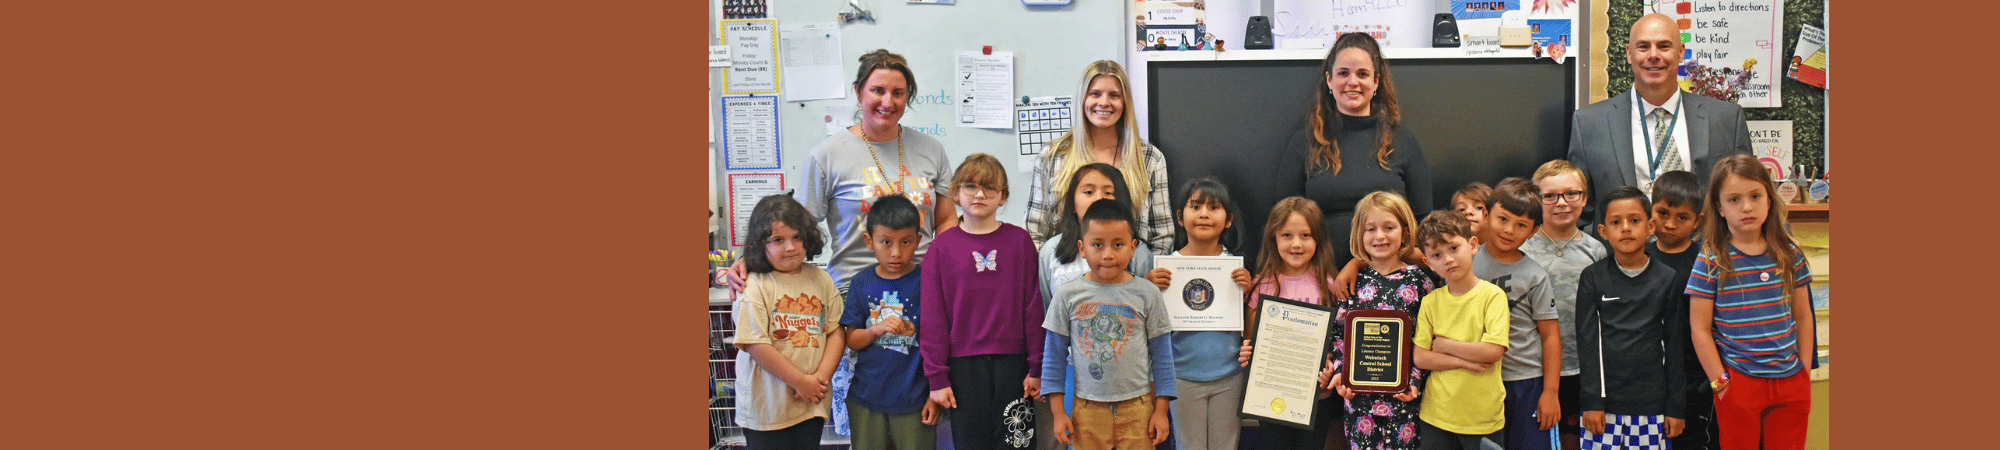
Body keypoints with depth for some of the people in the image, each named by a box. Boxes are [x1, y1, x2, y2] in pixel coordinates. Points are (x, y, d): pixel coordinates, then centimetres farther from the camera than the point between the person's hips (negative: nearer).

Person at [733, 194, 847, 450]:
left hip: (811, 403, 4)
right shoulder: (753, 287, -11)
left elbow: (836, 332, 3)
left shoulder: (820, 280, 5)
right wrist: (801, 382, -14)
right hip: (767, 407, -4)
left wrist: (821, 378, -10)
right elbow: (757, 347, -17)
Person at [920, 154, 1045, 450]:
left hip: (1011, 362, 0)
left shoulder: (1020, 241, 3)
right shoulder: (942, 246, 2)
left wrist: (1037, 367, 0)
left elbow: (1033, 307, 3)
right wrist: (937, 378, -2)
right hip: (963, 366, 0)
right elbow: (932, 317, 1)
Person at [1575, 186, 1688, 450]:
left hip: (1651, 404, 0)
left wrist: (1675, 406, 6)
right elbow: (1587, 341, 1)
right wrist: (1591, 401, -5)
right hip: (1604, 401, 0)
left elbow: (1675, 345, 8)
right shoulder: (1592, 278, 3)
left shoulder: (1669, 280, 6)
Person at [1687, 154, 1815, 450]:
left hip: (1791, 382, 3)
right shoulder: (1711, 262, -9)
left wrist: (1804, 373, 7)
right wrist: (1720, 383, -8)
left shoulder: (1789, 254, 3)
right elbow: (1700, 328, -7)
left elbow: (1802, 317, 10)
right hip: (1739, 383, -3)